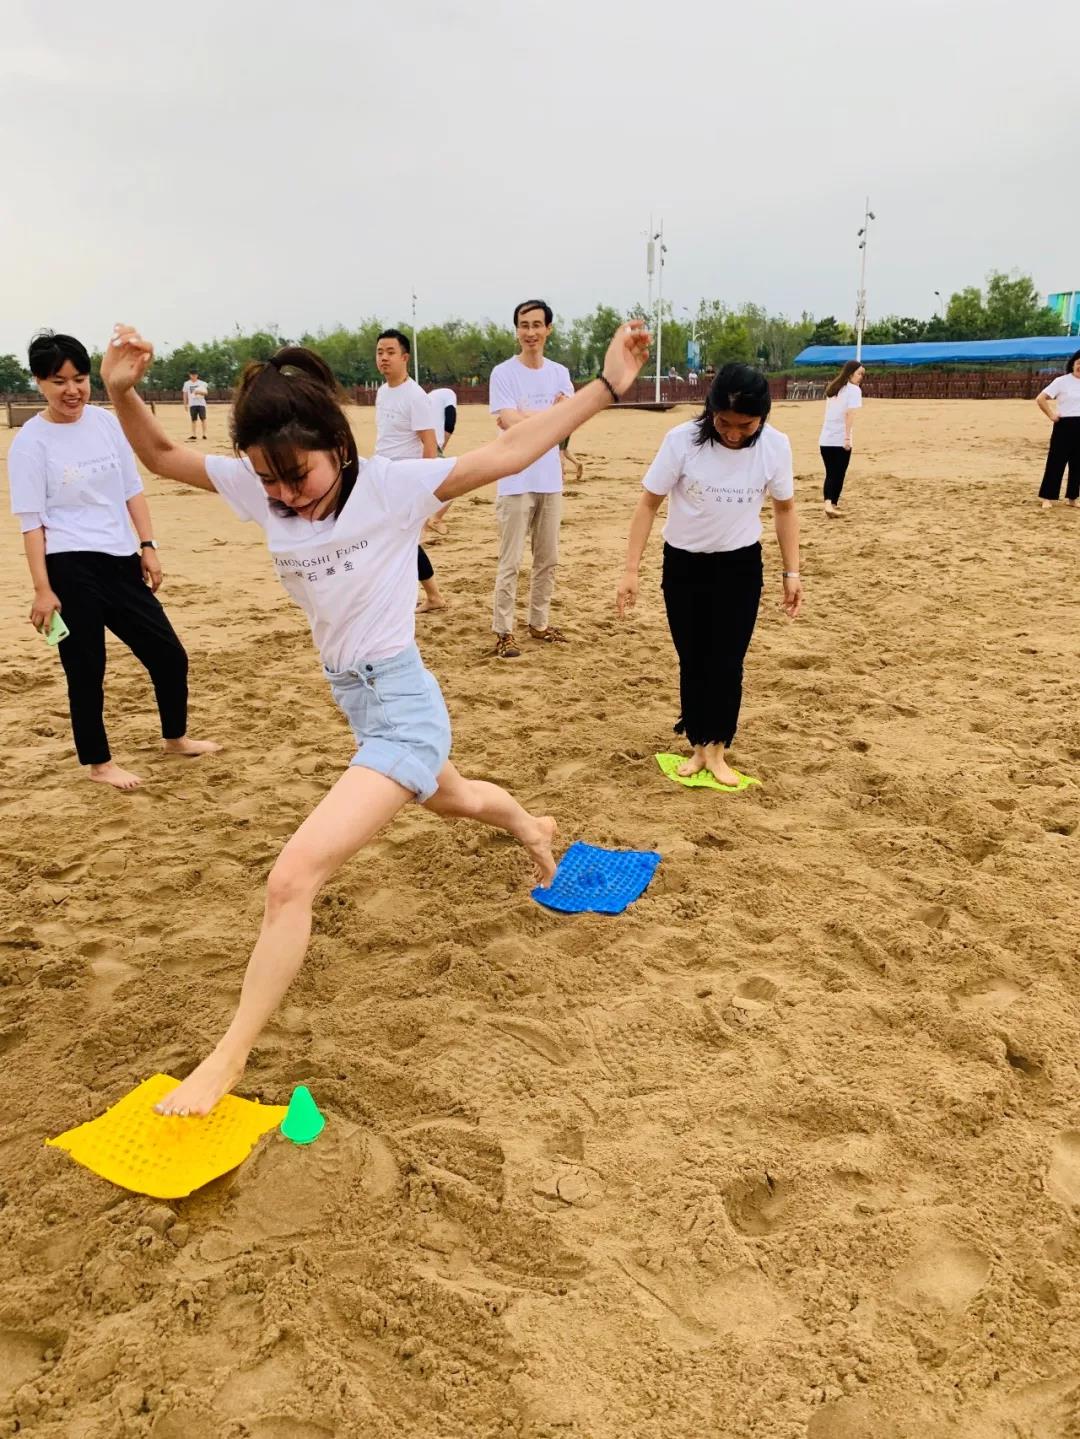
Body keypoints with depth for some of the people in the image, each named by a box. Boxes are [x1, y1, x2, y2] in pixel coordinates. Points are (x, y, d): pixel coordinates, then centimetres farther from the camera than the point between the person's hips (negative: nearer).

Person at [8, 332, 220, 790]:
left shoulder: (106, 421, 7)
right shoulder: (30, 442, -7)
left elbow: (132, 490, 12)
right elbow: (30, 521, -9)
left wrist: (148, 546, 6)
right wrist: (42, 588, -13)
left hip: (120, 562, 6)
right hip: (71, 569, -5)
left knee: (168, 654, 11)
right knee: (85, 670, 3)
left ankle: (176, 737, 33)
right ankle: (98, 763, 20)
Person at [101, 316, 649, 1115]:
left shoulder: (390, 485, -18)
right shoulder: (261, 489, -4)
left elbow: (509, 453, -16)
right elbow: (162, 456, 2)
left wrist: (606, 386, -19)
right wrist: (123, 392, -18)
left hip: (401, 704, -8)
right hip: (352, 697, 8)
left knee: (293, 877, -16)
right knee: (450, 798, 36)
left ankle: (229, 1057, 1)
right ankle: (532, 827, 69)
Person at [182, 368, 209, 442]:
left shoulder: (202, 383, 3)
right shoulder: (187, 383, 7)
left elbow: (205, 392, -6)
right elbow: (185, 394, 12)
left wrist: (199, 392, -26)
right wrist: (185, 404, 10)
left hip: (201, 403, -1)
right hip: (192, 404, 1)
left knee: (203, 419, -5)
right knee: (193, 419, 2)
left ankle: (204, 434, 0)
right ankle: (193, 434, 5)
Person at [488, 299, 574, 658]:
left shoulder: (560, 373, 10)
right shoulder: (503, 373, -4)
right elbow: (510, 422, -17)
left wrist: (524, 417, -16)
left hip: (551, 480, 5)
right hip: (516, 481, -5)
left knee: (548, 559, 11)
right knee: (510, 562, -4)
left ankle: (539, 623, 24)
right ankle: (503, 631, 3)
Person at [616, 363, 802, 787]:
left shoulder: (775, 445, -13)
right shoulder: (682, 440, -20)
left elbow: (784, 508, 2)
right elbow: (649, 504, -11)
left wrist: (792, 571, 1)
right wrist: (631, 570, -13)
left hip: (741, 566, 1)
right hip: (683, 565, 0)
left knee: (727, 662, 1)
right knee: (693, 661, 7)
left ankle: (716, 750, 14)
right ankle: (698, 746, 22)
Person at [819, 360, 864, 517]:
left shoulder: (832, 388, 17)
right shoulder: (854, 389, -5)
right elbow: (849, 414, -16)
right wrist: (847, 437, -20)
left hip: (825, 439, 6)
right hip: (841, 439, -6)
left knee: (830, 474, 10)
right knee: (838, 474, 5)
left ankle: (828, 503, -3)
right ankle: (833, 504, 8)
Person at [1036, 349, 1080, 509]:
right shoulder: (1062, 381, -5)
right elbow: (1040, 399, -10)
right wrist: (1051, 416, -11)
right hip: (1065, 426, -5)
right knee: (1056, 461, -3)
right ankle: (1047, 497, 1)